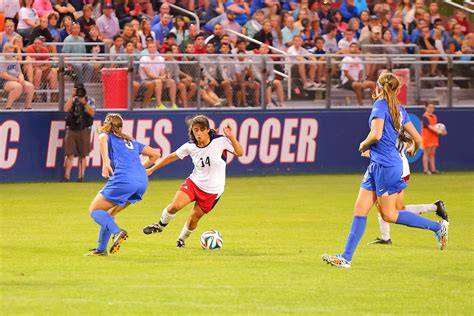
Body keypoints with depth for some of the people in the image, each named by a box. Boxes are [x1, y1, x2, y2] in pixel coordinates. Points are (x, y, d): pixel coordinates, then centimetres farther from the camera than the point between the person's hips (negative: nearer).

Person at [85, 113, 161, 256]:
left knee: (94, 210, 6)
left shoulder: (107, 136, 15)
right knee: (109, 213, 23)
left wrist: (105, 163, -19)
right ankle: (101, 249, 18)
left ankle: (117, 232, -19)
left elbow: (102, 138, -12)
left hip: (123, 179, -6)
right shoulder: (132, 142, 31)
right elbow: (155, 154, 33)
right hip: (142, 181, 6)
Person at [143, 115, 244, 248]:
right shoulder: (190, 147, -6)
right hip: (194, 182, 2)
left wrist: (231, 137, -33)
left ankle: (182, 239, 34)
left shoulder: (220, 141, -15)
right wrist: (152, 169, 11)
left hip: (212, 190, -2)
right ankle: (160, 225, 10)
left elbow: (239, 153, -17)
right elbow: (172, 157, 7)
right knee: (175, 206, -20)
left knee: (194, 218, 3)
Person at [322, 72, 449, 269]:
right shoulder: (399, 109, 11)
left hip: (386, 165, -9)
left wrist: (364, 145, -6)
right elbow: (417, 139, 11)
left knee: (389, 215, 0)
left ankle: (438, 227, 7)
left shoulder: (380, 105, -12)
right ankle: (346, 258, 5)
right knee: (360, 210, 6)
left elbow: (376, 135, -26)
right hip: (377, 165, 9)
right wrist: (412, 150, 33)